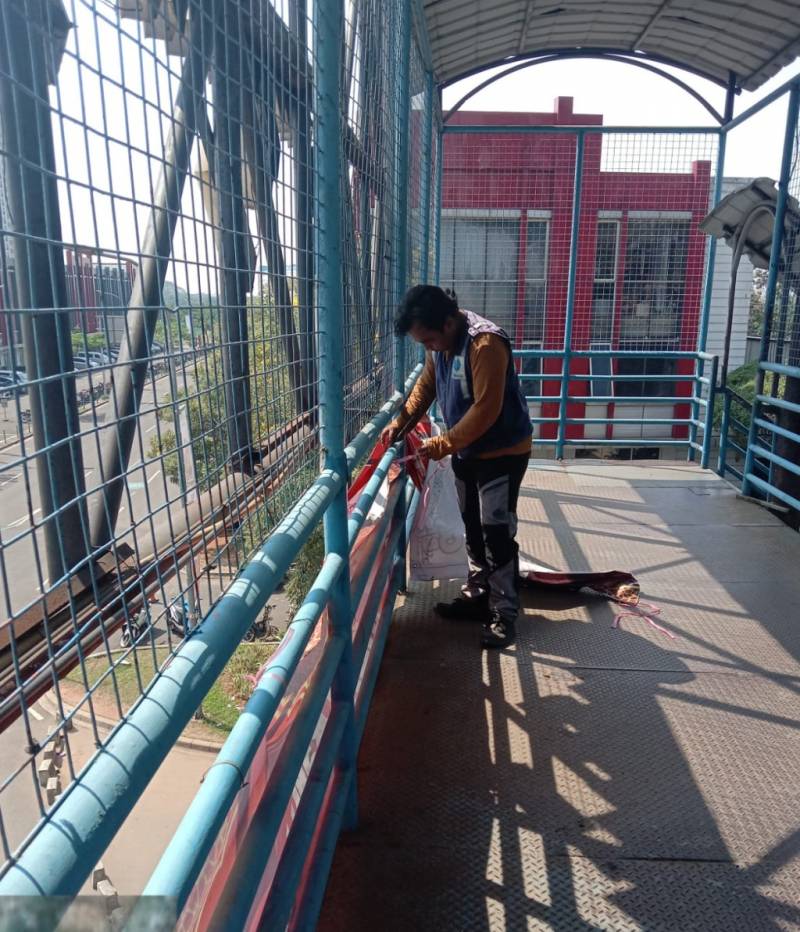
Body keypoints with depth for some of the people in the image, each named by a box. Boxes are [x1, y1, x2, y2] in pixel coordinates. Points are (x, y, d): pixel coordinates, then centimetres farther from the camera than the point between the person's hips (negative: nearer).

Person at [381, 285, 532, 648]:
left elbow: (486, 409, -28)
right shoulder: (440, 344, 1)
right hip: (467, 451, 8)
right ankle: (478, 595, 30)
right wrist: (399, 424, 0)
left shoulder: (486, 343, -27)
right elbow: (425, 387, 13)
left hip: (503, 451, -8)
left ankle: (504, 614, 7)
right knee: (473, 528, 16)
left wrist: (444, 444, -22)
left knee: (497, 534, -5)